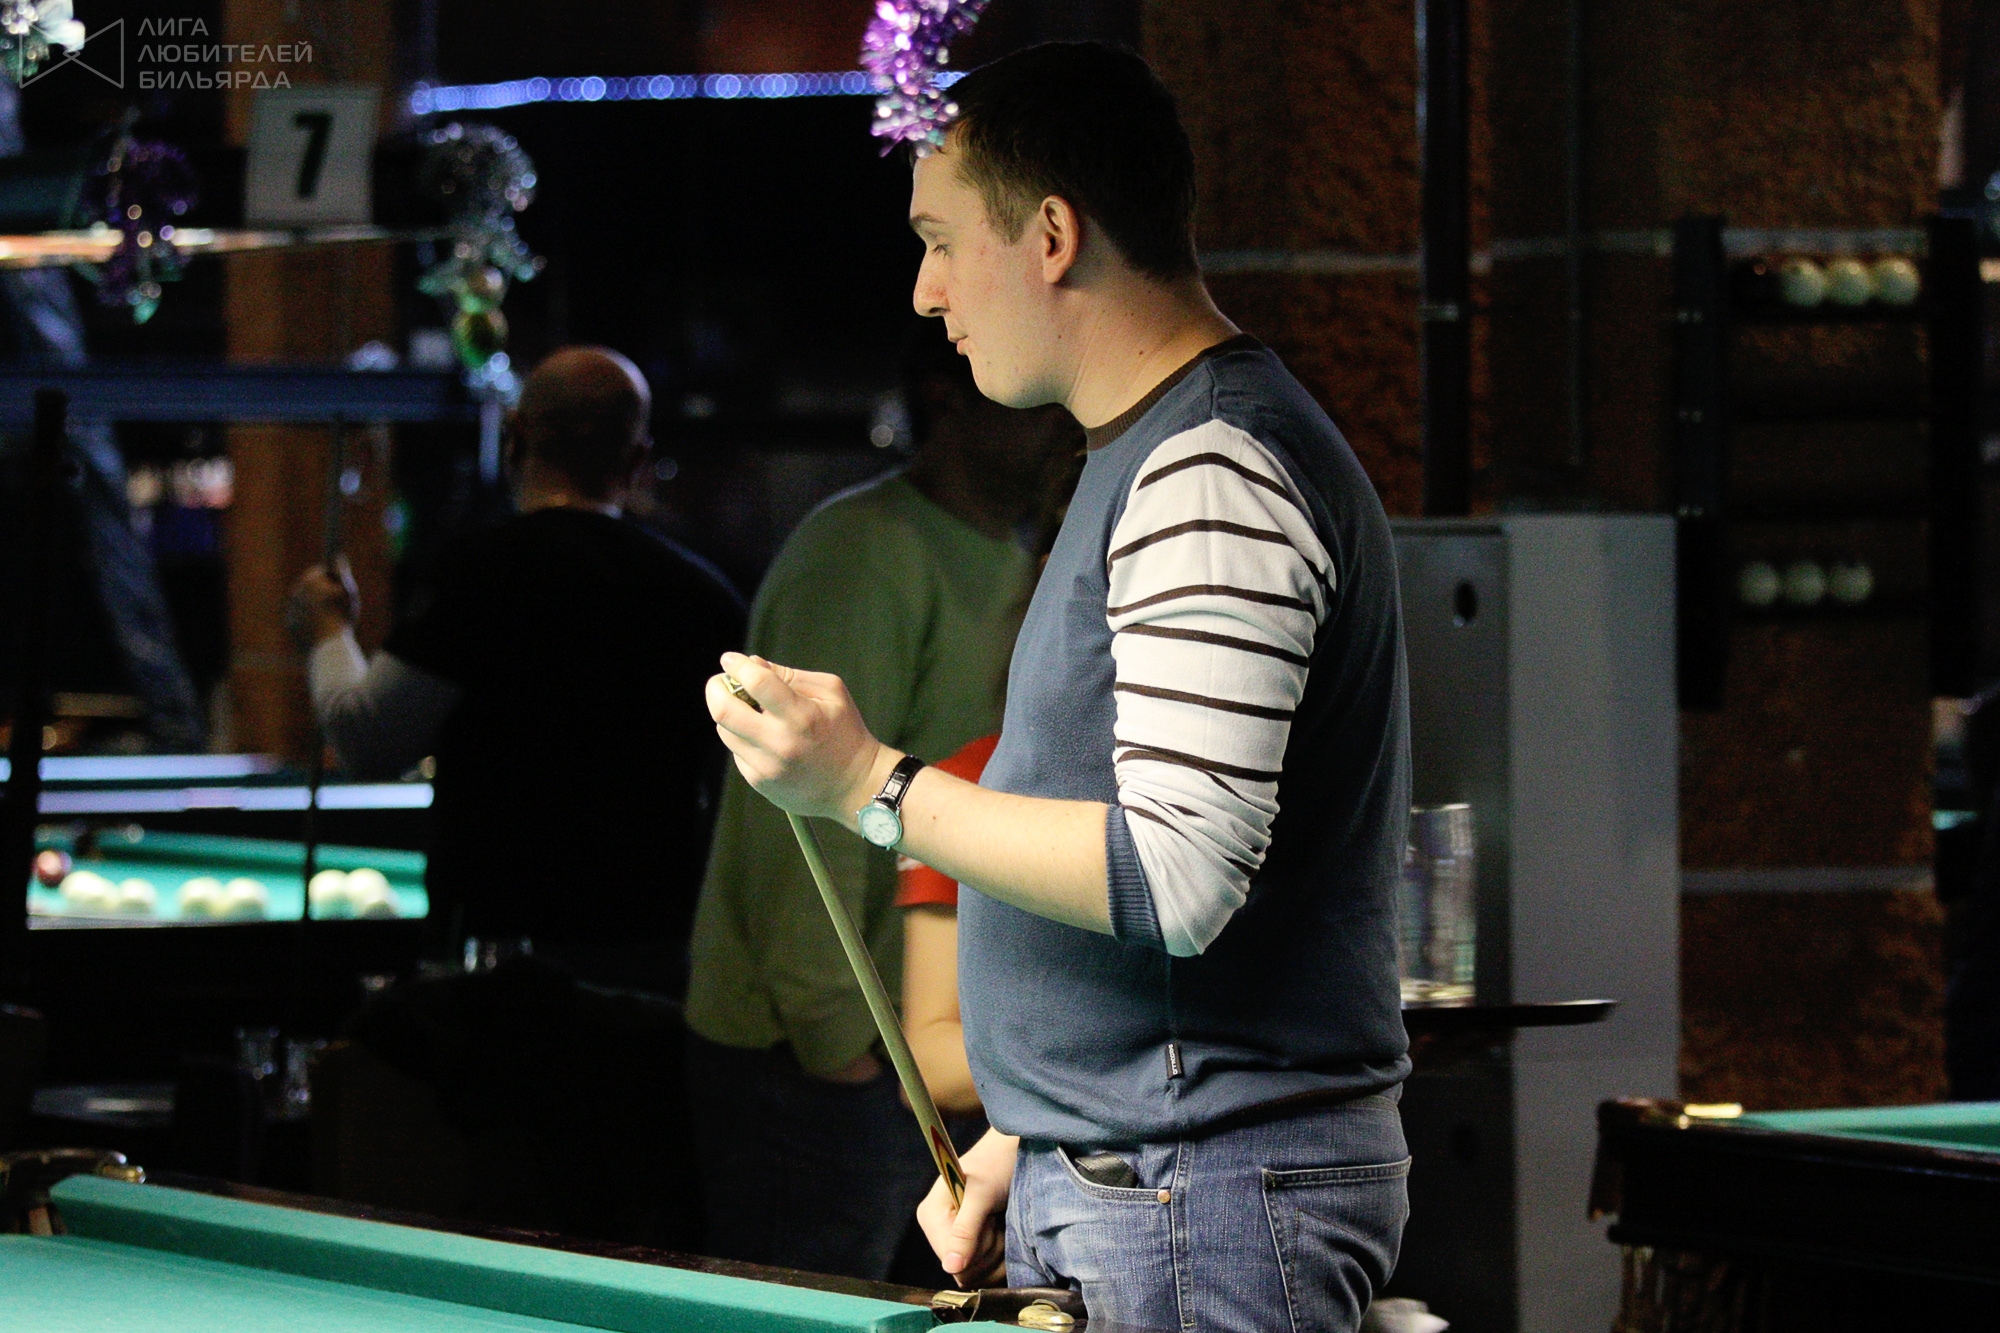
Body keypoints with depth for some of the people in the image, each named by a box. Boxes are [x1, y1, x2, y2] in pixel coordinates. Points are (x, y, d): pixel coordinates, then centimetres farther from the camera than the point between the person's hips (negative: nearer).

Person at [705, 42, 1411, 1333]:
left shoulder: (1212, 480, -16)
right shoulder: (1156, 460, 18)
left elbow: (1177, 880, -23)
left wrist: (873, 783, -18)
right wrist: (1031, 1135, 18)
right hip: (1111, 1182, 10)